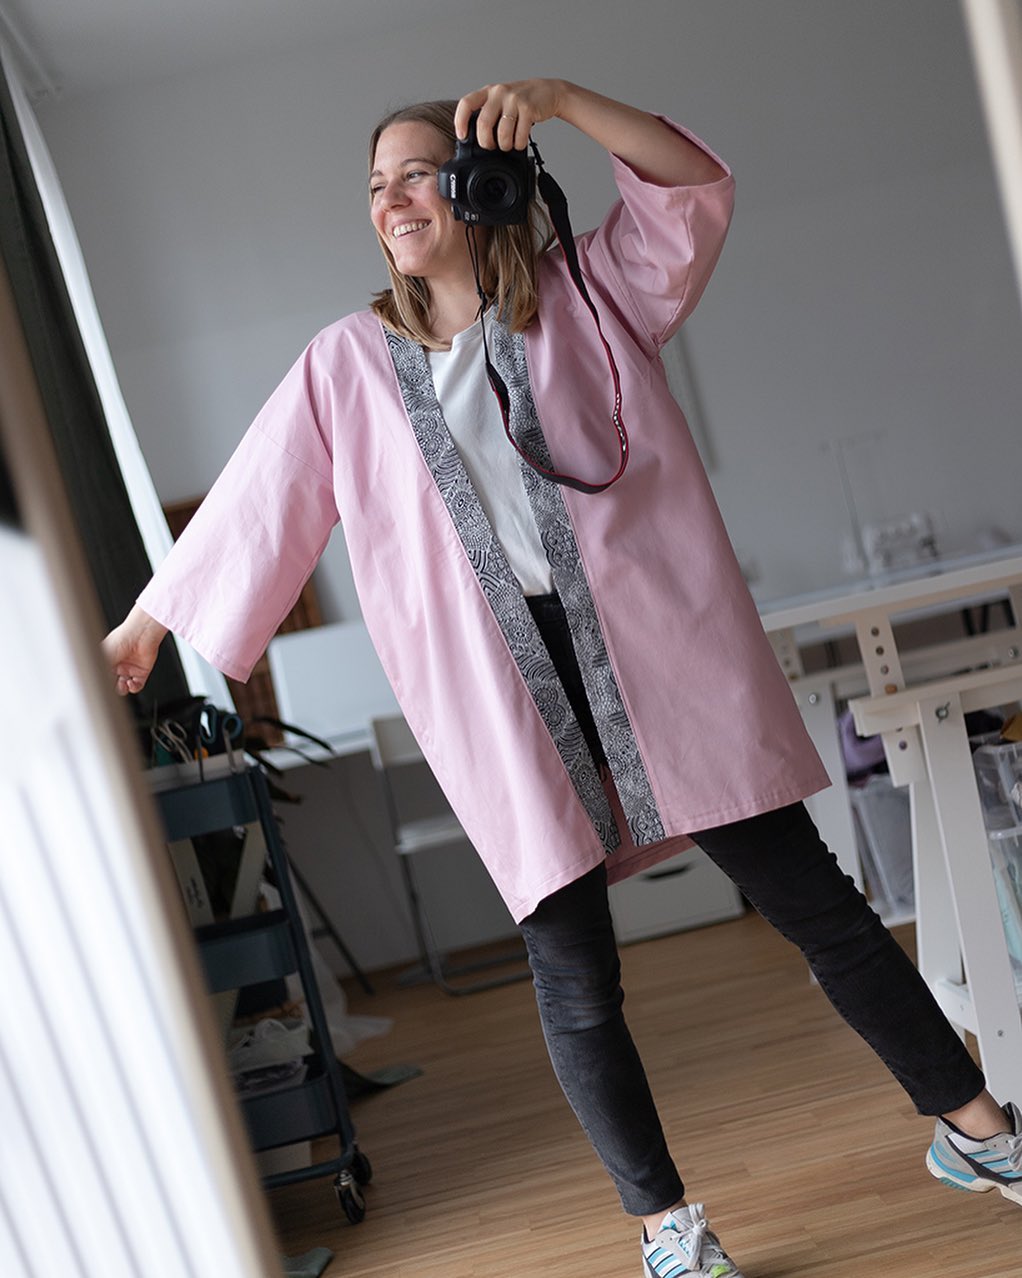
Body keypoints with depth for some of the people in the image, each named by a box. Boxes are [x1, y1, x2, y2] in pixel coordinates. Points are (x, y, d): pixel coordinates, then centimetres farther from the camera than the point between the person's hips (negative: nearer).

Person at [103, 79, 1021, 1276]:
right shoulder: (347, 365, 11)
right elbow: (253, 507, 15)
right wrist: (139, 625, 18)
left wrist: (558, 96, -14)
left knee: (812, 903, 5)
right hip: (502, 697, 1)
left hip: (653, 654, 0)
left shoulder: (582, 296, 9)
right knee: (574, 976, 3)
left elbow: (695, 184, -1)